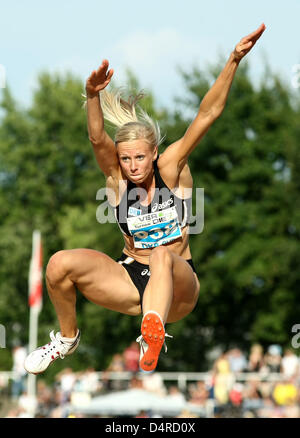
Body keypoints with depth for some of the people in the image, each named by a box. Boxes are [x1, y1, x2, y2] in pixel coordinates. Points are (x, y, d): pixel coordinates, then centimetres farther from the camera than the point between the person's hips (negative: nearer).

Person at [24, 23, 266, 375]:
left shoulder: (171, 169, -8)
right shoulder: (116, 177, -5)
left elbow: (207, 115, -16)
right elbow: (97, 139, -25)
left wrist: (234, 60, -26)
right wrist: (92, 96, -45)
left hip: (177, 285, -3)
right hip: (131, 279, 3)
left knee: (162, 255, -38)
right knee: (60, 264, -18)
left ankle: (152, 336, -61)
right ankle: (67, 337, 8)